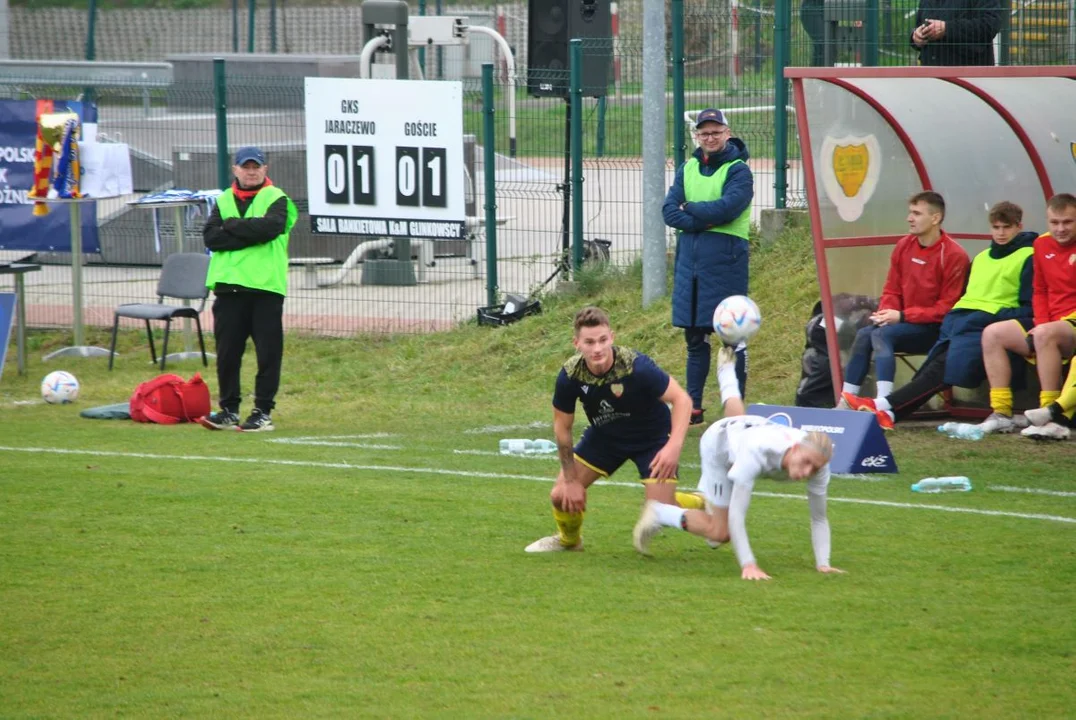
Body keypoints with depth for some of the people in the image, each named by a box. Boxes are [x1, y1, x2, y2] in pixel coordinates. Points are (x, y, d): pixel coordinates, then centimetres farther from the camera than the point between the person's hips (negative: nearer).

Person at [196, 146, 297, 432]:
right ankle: (229, 410, 13)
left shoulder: (276, 199, 4)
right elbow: (211, 237, -1)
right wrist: (249, 235, -11)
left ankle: (263, 412, 4)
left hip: (266, 286, -3)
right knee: (227, 353, 5)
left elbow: (269, 227, -16)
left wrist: (232, 226, -6)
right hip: (228, 287, 3)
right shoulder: (224, 201, 14)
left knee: (268, 353, -2)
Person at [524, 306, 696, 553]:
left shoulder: (636, 366, -35)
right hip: (604, 436, 3)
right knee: (562, 495, -3)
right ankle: (569, 540, 34)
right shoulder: (570, 375, -25)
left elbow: (681, 399, -28)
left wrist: (674, 446, -42)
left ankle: (703, 505, 23)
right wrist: (571, 481, -6)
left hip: (652, 438, -3)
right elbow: (562, 427, -9)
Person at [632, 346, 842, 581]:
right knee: (720, 533, -7)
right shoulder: (757, 452, -52)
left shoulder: (817, 461, -38)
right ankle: (658, 513, 12)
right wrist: (748, 565, -54)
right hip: (718, 440, -5)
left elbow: (819, 518, -26)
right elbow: (736, 514, -49)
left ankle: (727, 370, 73)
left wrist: (823, 564, -35)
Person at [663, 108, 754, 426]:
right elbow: (669, 211, 2)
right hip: (689, 260, 6)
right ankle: (693, 407, 16)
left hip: (725, 262, -6)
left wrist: (690, 209, -5)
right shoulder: (687, 169, 13)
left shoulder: (738, 171, -4)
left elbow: (727, 208, -18)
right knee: (694, 338, 10)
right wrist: (704, 220, -13)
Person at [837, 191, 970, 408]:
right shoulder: (904, 246, 7)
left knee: (882, 334, -29)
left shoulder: (953, 255, -13)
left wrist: (902, 316, -19)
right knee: (864, 334, -19)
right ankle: (846, 401, -17)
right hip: (905, 324, 6)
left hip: (934, 329, -6)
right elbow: (891, 290, 15)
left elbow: (946, 308, -14)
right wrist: (886, 313, -8)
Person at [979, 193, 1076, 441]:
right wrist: (1041, 323, 0)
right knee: (992, 334, -4)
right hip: (1052, 325, 8)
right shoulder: (1042, 244, 11)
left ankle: (1052, 414, -35)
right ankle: (1001, 413, -10)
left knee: (1045, 334, -37)